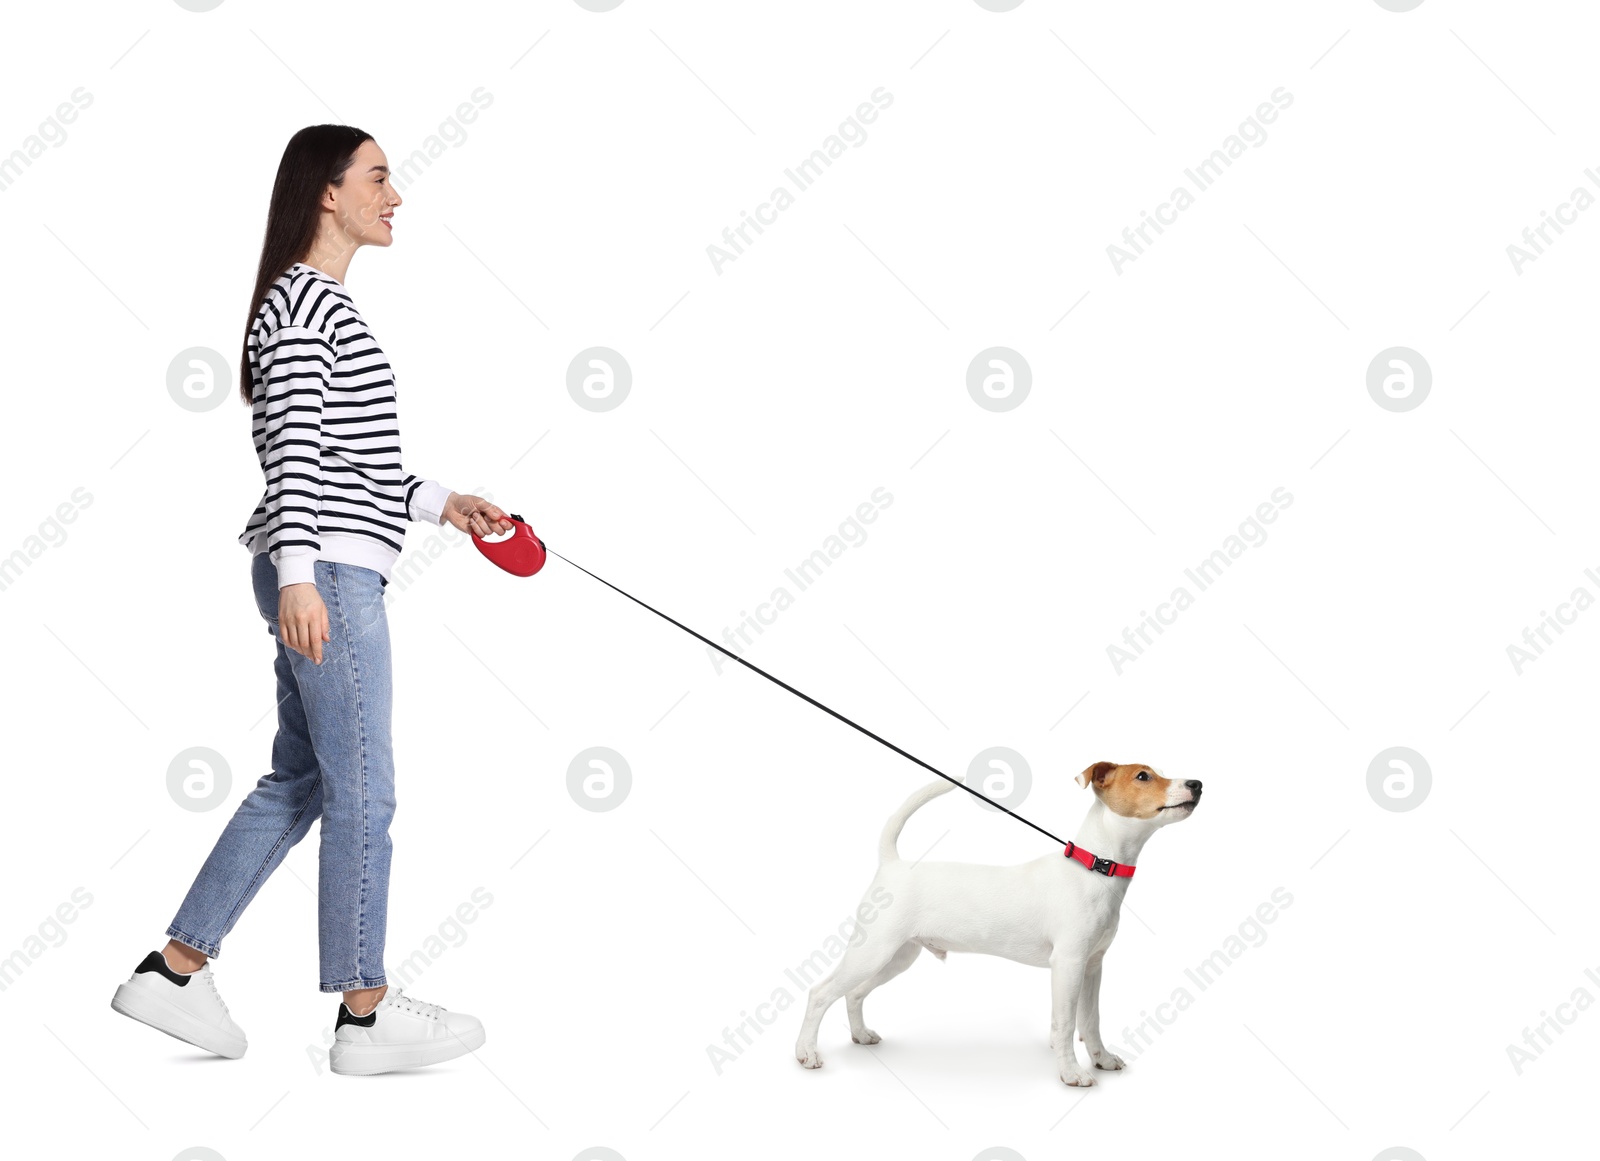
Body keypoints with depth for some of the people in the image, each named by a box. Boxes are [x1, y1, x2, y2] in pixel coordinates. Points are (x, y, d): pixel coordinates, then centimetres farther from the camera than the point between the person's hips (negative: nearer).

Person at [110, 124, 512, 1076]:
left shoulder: (326, 304, 22)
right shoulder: (301, 297, -9)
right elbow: (293, 450, -18)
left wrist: (440, 502, 21)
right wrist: (298, 574, -24)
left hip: (327, 575, 10)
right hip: (326, 575, -10)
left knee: (299, 783, 13)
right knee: (363, 791, -3)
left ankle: (174, 971, 20)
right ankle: (368, 1014, 8)